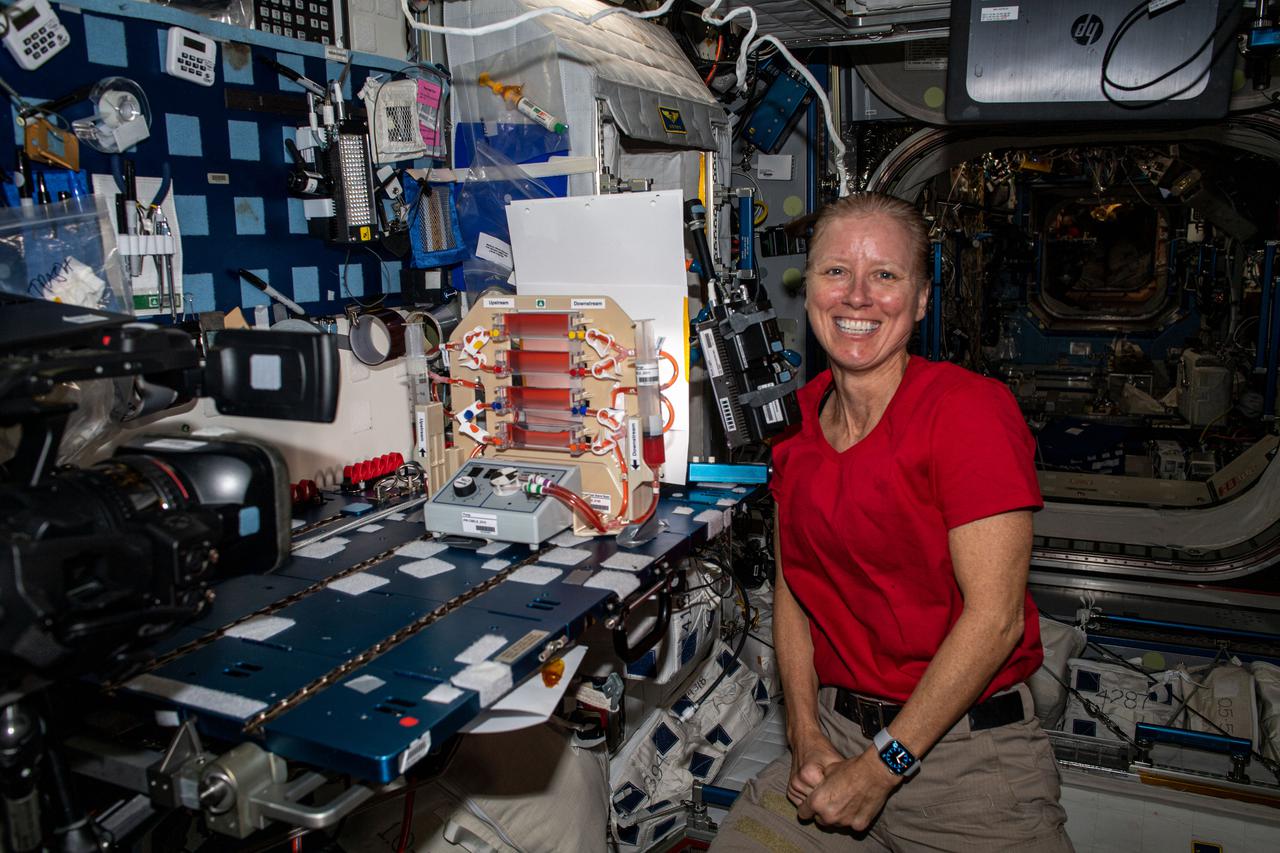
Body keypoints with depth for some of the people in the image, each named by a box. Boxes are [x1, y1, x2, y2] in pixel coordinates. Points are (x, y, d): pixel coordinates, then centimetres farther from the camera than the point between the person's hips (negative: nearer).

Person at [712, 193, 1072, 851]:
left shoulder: (970, 408, -15)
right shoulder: (802, 418, 3)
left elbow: (994, 617, -18)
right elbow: (792, 584, 8)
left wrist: (880, 768, -16)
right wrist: (807, 736, -3)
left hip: (966, 746, -4)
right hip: (835, 733, 4)